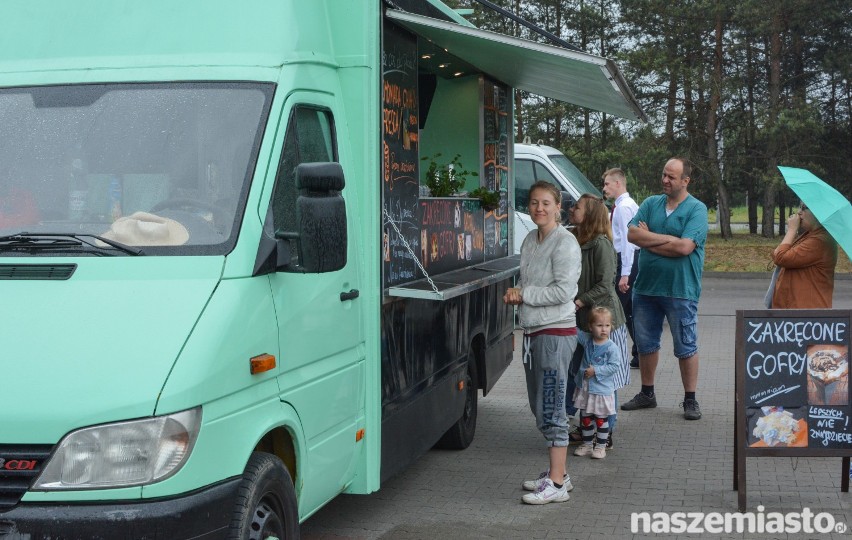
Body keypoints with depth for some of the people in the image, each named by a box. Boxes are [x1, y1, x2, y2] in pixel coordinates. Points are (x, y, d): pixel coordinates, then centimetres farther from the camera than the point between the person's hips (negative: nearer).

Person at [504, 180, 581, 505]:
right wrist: (516, 294, 3)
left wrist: (524, 294, -13)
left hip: (556, 333, -9)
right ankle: (558, 473, 26)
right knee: (540, 407, 15)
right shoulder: (530, 241, 13)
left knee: (551, 408, -8)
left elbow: (564, 290, -19)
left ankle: (556, 484, -3)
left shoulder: (565, 243, -11)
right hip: (532, 331, 9)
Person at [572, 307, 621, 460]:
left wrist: (596, 371, -21)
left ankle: (601, 446, 18)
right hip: (585, 388, 5)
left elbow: (615, 366, -18)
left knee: (601, 419, 6)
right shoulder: (587, 340, 0)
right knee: (585, 418, 14)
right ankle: (587, 444, 27)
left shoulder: (611, 347, -15)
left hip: (602, 389, -5)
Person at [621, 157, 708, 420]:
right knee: (646, 343, 14)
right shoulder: (651, 204, 8)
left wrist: (648, 240, -9)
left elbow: (684, 247, -19)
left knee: (686, 346, 3)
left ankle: (690, 400, 12)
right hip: (646, 287, 5)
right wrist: (667, 239, -13)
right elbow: (632, 233, -5)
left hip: (680, 290, -5)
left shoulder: (697, 209, -6)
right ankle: (647, 394, 28)